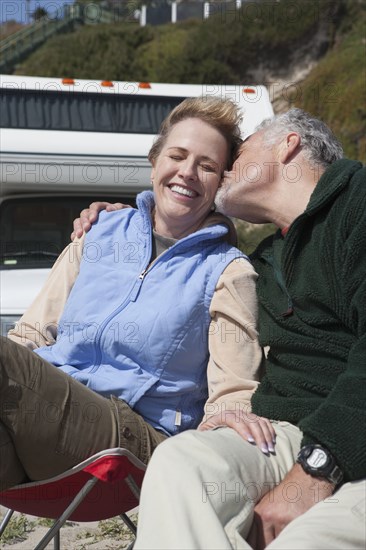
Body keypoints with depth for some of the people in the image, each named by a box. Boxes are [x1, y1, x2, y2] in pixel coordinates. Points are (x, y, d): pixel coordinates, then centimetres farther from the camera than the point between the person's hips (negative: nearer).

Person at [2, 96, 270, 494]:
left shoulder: (227, 272, 10)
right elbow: (32, 336, 18)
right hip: (44, 406, 4)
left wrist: (231, 415, -22)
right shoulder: (100, 234, 21)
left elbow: (232, 390, 3)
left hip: (141, 437, -3)